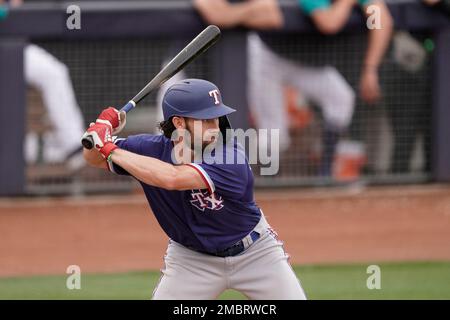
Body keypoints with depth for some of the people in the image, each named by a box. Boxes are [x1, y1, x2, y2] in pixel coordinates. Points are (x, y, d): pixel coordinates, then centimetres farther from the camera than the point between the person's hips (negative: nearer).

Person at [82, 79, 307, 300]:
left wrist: (111, 150, -40)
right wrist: (103, 128, -28)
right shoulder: (154, 149, -18)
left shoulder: (231, 159, -32)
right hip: (190, 258, 2)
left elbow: (172, 178, -47)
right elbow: (94, 159, -5)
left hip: (253, 254, -2)